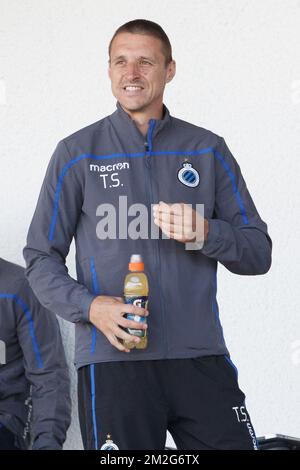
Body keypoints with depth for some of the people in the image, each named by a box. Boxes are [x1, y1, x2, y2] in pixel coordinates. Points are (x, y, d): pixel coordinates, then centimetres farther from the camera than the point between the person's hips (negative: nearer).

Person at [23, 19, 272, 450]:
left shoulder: (208, 151, 11)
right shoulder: (77, 154, 7)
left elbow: (259, 254, 10)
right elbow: (41, 259, 6)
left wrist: (206, 232, -11)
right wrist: (89, 306, -12)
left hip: (201, 357, 2)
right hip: (113, 362, -1)